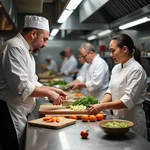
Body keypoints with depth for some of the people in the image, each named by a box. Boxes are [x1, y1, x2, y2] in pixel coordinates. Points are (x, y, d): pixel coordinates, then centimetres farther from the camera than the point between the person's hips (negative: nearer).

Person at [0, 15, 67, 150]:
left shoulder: (25, 50, 16)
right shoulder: (15, 47, -18)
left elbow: (31, 83, 21)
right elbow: (21, 87, -26)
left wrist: (53, 90, 9)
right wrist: (48, 93, -14)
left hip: (19, 113, 10)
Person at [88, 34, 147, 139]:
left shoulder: (136, 70, -19)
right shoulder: (116, 68, 6)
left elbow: (128, 101, -24)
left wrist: (102, 106, -26)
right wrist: (100, 104, -8)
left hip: (132, 119, -7)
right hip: (117, 117, 7)